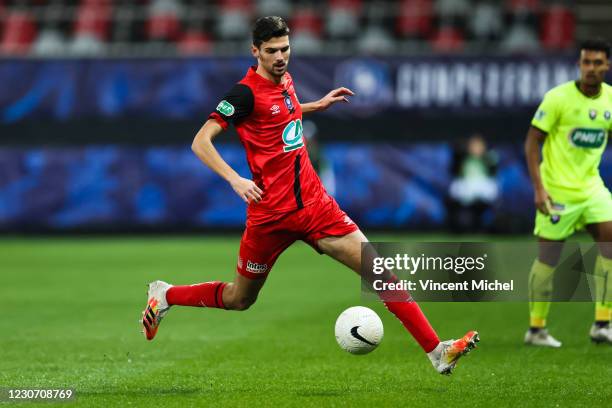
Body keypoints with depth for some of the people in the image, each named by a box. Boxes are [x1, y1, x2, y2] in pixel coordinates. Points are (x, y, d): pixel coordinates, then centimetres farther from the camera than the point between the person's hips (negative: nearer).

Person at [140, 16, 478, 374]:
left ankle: (437, 352, -7)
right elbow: (201, 142, -19)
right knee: (239, 300, 9)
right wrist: (235, 179, -31)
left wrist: (320, 104, 26)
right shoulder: (247, 92, -14)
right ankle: (164, 296, 35)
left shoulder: (285, 80, 9)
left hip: (314, 203, 6)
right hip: (271, 213, -6)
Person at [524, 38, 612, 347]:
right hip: (557, 190, -5)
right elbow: (532, 142, -10)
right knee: (548, 257, 0)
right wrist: (538, 188, -17)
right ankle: (536, 329, 13)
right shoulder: (558, 98, -13)